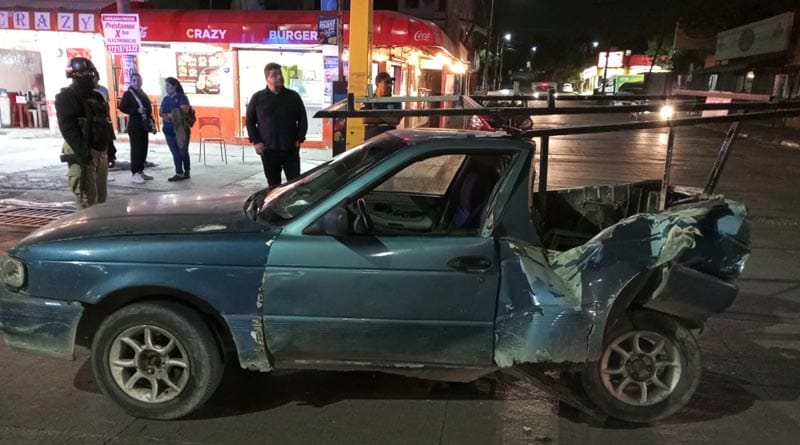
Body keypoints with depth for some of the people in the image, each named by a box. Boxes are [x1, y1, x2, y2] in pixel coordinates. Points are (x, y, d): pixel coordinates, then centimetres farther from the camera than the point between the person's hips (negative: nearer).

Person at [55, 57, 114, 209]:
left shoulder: (96, 96, 19)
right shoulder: (66, 97, -7)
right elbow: (68, 127, -18)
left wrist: (110, 147, 19)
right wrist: (82, 150, -27)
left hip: (100, 151, 8)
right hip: (82, 153, -8)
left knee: (100, 195, 13)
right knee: (87, 197, -12)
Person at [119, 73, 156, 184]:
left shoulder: (143, 94, 19)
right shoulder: (128, 94, -3)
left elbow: (149, 109, 22)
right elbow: (122, 107, -11)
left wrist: (152, 124, 16)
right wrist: (137, 110, -19)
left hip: (144, 125, 7)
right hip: (134, 125, -7)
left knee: (144, 149, 8)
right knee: (136, 149, -9)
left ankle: (140, 171, 17)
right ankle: (134, 174, -8)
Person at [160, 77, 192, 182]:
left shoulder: (182, 97, -2)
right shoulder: (166, 99, 17)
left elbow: (184, 110, -15)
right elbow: (161, 112, 13)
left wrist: (170, 115, -21)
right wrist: (164, 116, -10)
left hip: (180, 129, -6)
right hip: (168, 130, 6)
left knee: (183, 151, 1)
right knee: (175, 152, 3)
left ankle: (186, 172, 13)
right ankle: (179, 173, 4)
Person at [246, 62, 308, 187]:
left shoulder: (293, 96, 4)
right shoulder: (257, 98, 4)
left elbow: (303, 119, 8)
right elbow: (249, 121, 8)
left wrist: (299, 139, -2)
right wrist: (256, 142, -2)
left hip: (290, 149, 0)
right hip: (268, 150, 1)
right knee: (273, 184, 10)